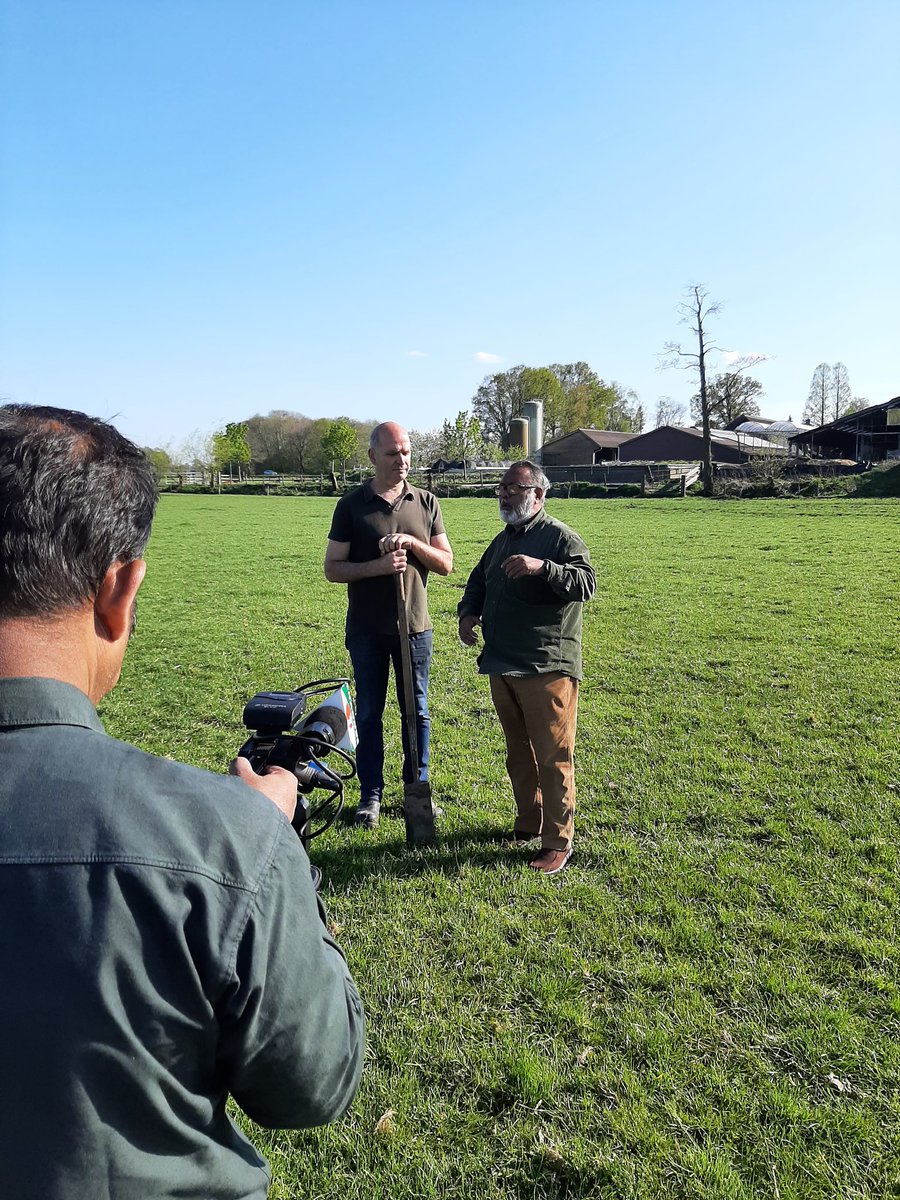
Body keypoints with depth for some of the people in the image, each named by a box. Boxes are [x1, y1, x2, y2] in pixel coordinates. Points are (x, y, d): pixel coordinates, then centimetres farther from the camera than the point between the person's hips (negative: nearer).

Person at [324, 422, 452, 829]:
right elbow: (332, 569, -4)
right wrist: (379, 566, -19)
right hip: (367, 629, -1)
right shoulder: (351, 505, -2)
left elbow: (446, 563, 3)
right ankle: (371, 794, 22)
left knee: (417, 711, 11)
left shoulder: (426, 504, 4)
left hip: (414, 625, 2)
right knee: (369, 713, 9)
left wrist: (412, 543, -14)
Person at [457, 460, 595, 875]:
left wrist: (542, 567, -32)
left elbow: (587, 582, -19)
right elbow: (477, 582, 25)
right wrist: (468, 612, 6)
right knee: (518, 752, 18)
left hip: (547, 668, -8)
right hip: (502, 667, 8)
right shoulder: (502, 540, 17)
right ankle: (528, 823, 33)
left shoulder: (560, 536, -7)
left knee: (552, 756, -1)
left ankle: (558, 841, 10)